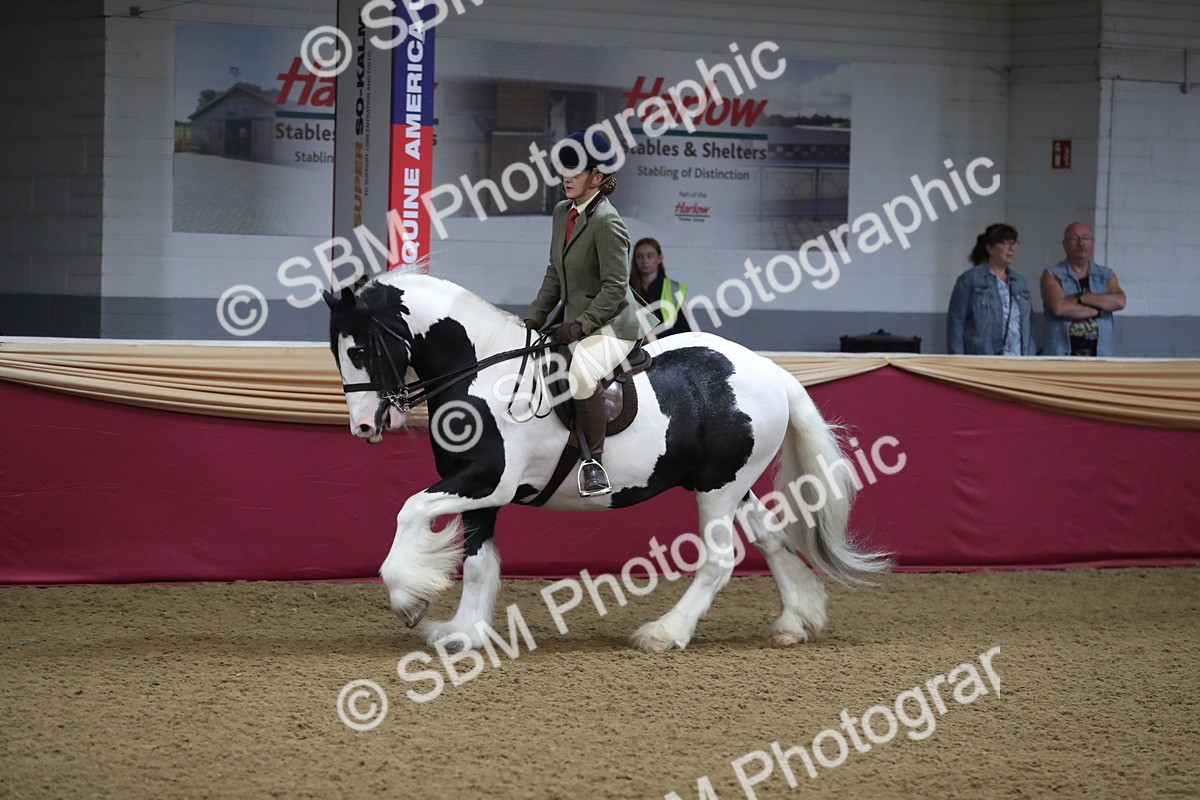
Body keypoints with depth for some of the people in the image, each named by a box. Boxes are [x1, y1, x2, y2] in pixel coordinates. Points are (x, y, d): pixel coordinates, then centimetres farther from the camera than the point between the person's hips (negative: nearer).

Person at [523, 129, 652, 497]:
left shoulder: (607, 223, -18)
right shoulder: (562, 212, 9)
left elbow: (615, 287, -20)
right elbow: (555, 274, 15)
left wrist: (581, 326, -24)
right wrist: (534, 318, 7)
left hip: (610, 322, -10)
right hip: (574, 320, 10)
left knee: (582, 371, -36)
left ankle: (594, 461, -24)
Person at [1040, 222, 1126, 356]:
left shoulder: (1106, 276, 16)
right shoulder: (1052, 276, 6)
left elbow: (1119, 301, -4)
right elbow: (1058, 307, -12)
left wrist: (1079, 298, -9)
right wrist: (1099, 310, -5)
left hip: (1099, 354, 3)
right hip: (1061, 354, -3)